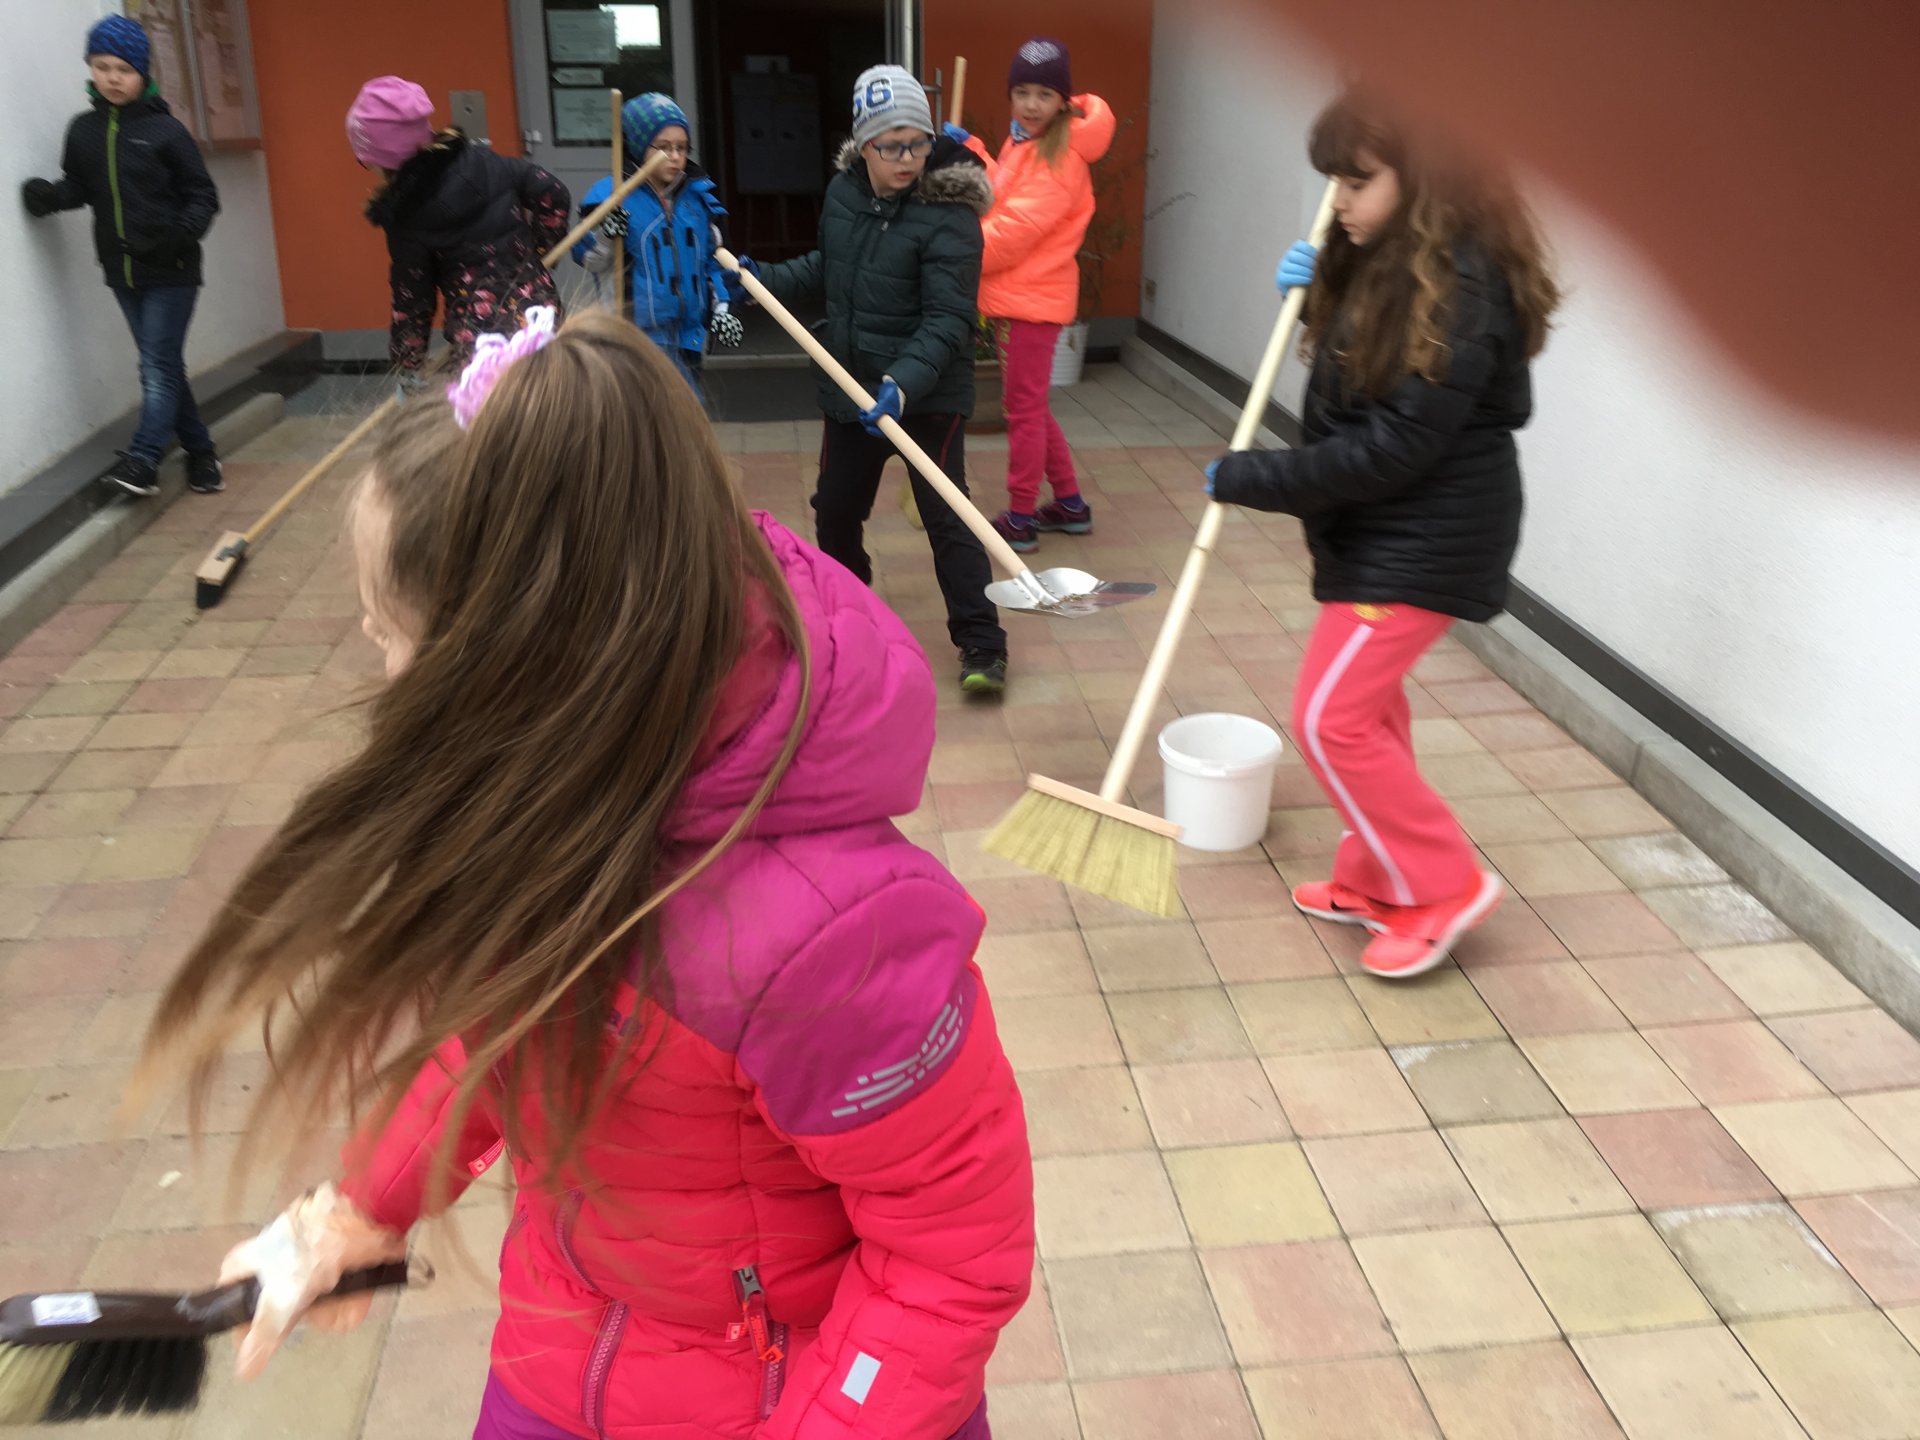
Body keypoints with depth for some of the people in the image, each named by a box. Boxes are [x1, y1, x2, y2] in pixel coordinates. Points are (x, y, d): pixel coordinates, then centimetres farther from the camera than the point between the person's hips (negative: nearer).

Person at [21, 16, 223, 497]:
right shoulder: (82, 130, 5)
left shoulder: (165, 130, -8)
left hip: (171, 271, -5)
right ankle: (200, 452, 20)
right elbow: (79, 186, 14)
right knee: (163, 366, 11)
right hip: (122, 271, 5)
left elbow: (203, 195, -5)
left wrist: (185, 230, -22)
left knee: (159, 367, -8)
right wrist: (49, 194, -7)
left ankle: (142, 461, -11)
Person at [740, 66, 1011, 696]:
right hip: (850, 387, 7)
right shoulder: (842, 193, 1)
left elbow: (948, 320, -26)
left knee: (945, 515, -8)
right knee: (835, 509, 18)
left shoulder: (948, 215, -20)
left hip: (928, 396, -7)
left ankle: (981, 644, 2)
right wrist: (763, 277, 12)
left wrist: (903, 383, -39)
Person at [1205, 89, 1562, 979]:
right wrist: (1315, 289, 0)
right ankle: (1376, 884, 31)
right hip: (1377, 527, 10)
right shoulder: (1382, 261, 6)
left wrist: (1249, 479, -19)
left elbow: (1394, 449, -26)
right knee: (1367, 704, 17)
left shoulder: (1462, 287, -23)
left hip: (1428, 537, -10)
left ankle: (1444, 885, 8)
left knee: (1329, 719, -8)